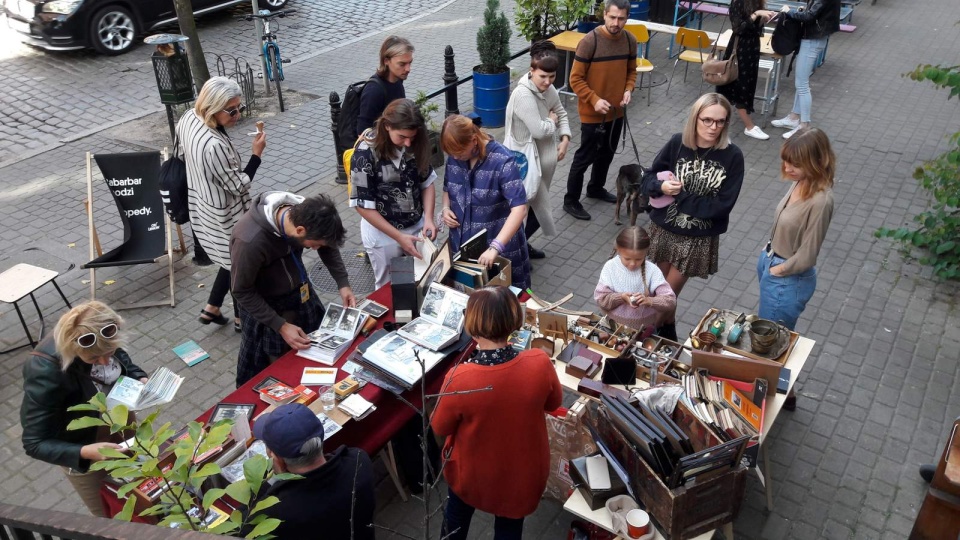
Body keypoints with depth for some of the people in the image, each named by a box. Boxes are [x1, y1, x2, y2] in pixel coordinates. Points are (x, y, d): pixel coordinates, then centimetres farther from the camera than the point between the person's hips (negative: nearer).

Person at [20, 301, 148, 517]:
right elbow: (34, 444, -29)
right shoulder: (44, 372, -39)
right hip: (80, 448, -5)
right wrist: (84, 452, -44)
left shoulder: (103, 340, -24)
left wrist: (139, 378, -15)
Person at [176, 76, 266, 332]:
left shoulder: (189, 118, -8)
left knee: (231, 261, 26)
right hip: (224, 216, -9)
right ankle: (241, 318, 34)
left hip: (202, 205, 9)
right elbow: (238, 186, -25)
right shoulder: (214, 145, -36)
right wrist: (256, 154, -21)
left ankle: (211, 309, 39)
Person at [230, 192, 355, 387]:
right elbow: (242, 291, -21)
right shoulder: (250, 241, -38)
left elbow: (329, 246, 1)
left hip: (300, 290, 5)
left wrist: (343, 283, -7)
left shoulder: (305, 213, -22)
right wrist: (281, 326, -23)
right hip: (264, 304, -5)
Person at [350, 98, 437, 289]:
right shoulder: (365, 153, -22)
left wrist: (428, 218, -13)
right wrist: (398, 237, -18)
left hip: (418, 226, 4)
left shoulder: (415, 143, -10)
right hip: (383, 233, -3)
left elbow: (427, 181, 3)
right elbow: (363, 205, -17)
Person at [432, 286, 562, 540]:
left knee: (457, 514, 31)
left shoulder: (459, 378, -33)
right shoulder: (540, 363, -27)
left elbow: (440, 428, -14)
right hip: (522, 473, 1)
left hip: (471, 471, -1)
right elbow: (553, 403, -4)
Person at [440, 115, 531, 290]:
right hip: (461, 242, 5)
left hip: (499, 244, -5)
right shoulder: (454, 156, -4)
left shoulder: (502, 161, -22)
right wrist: (445, 208, -6)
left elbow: (519, 209, -28)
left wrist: (495, 247, -36)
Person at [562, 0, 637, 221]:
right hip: (592, 113, -6)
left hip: (617, 111, 6)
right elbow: (576, 79, -15)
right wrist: (595, 100, -24)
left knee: (607, 153, 20)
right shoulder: (590, 41, -19)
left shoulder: (630, 41, -1)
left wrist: (628, 90, -6)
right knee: (585, 156, 2)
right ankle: (571, 201, 15)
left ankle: (596, 188, 42)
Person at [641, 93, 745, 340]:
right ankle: (655, 328, 44)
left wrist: (679, 195, -20)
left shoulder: (732, 156, -14)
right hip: (663, 229, 2)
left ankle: (666, 329, 39)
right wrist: (662, 186, -24)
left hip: (698, 238, -2)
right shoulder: (677, 143, -10)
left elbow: (722, 206, -17)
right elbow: (648, 179, -2)